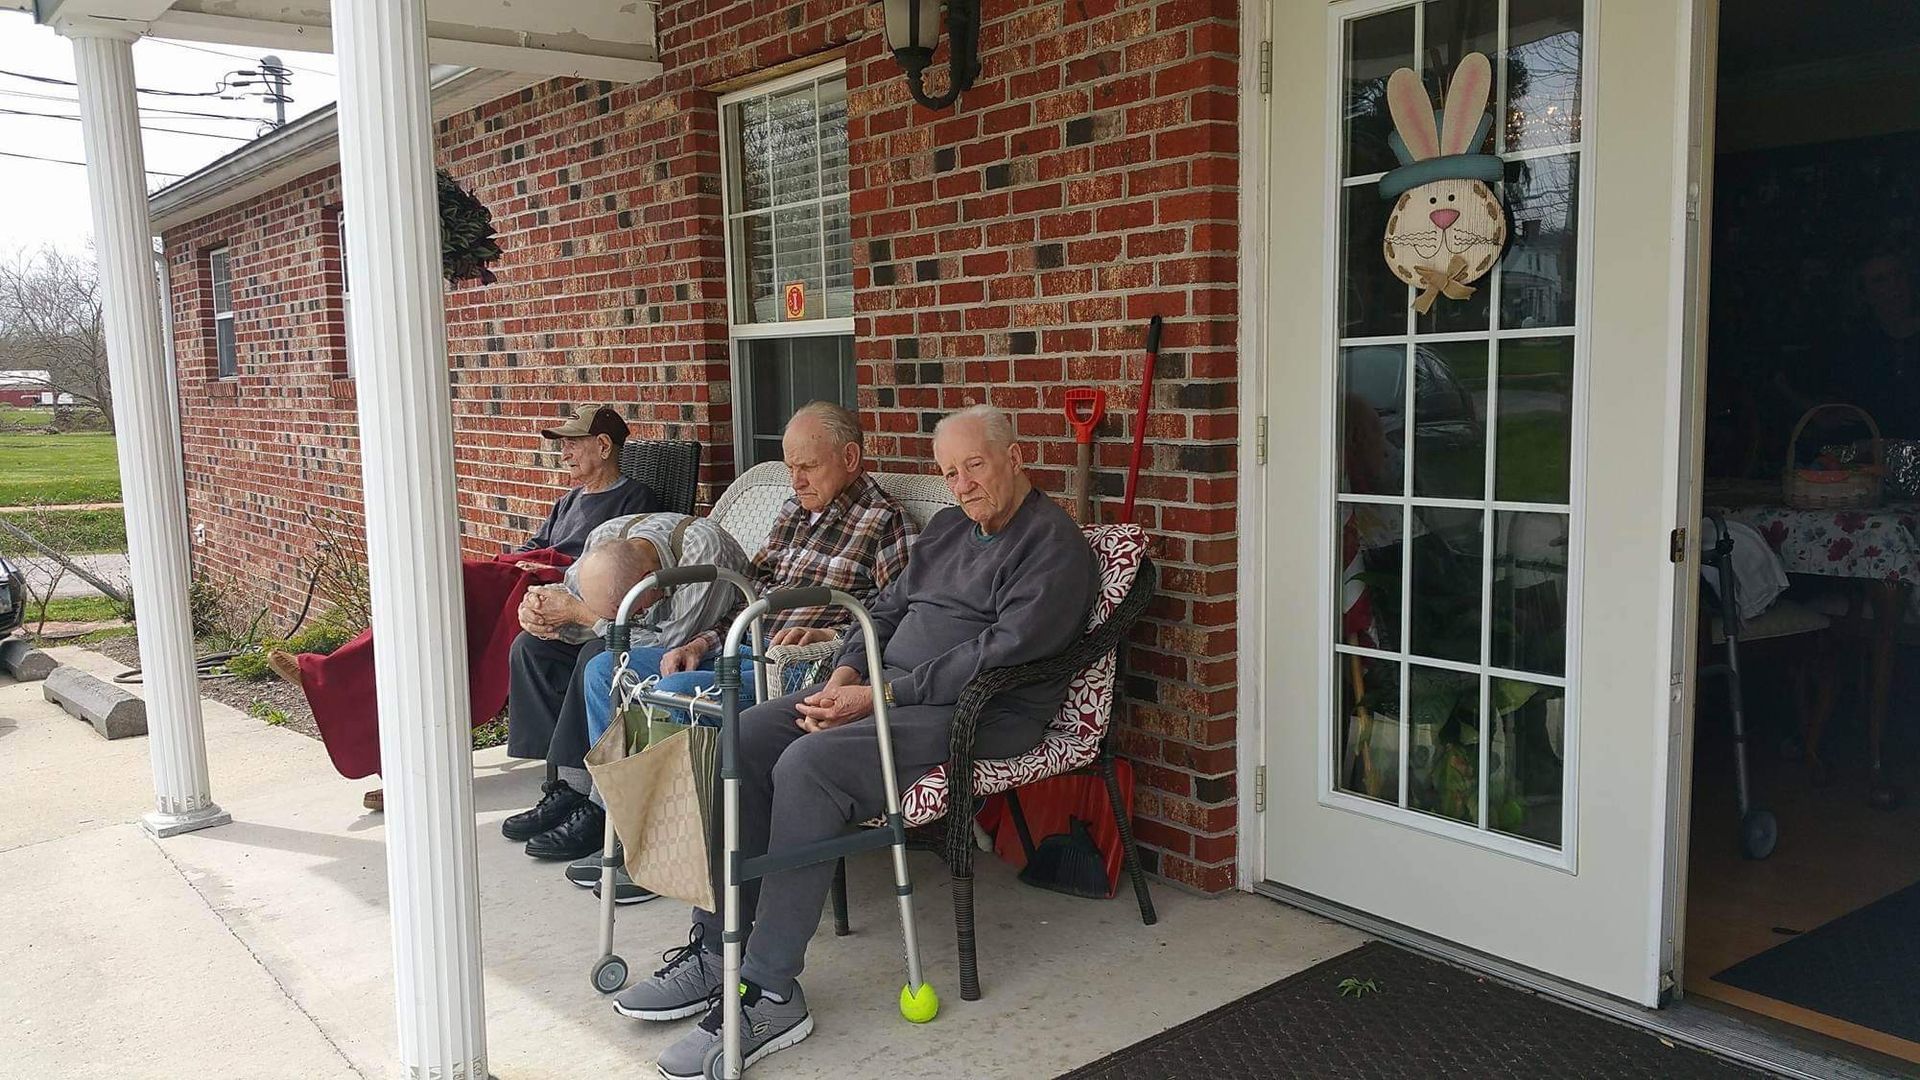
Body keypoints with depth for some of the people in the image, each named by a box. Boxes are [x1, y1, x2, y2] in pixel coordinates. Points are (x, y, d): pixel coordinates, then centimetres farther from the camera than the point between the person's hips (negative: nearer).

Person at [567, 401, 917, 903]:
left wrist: (827, 635, -27)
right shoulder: (794, 510, 18)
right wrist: (701, 642, 6)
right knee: (605, 669, 5)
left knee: (675, 694, -30)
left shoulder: (884, 520, -7)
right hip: (738, 650, 9)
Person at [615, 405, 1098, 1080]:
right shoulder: (947, 528, 21)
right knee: (742, 739, -10)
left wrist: (880, 695, -19)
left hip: (977, 714, -9)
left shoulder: (1053, 543, -7)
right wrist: (846, 676, -1)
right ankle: (716, 950, -5)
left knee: (808, 764, -30)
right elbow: (888, 607, 21)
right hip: (884, 690, 9)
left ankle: (771, 996, -24)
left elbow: (1002, 653, -18)